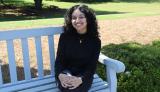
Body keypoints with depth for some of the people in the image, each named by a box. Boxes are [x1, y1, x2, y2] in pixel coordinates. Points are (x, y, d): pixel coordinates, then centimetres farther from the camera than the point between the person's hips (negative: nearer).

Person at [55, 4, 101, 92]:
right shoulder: (64, 37, -4)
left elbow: (92, 66, -9)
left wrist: (81, 79, -28)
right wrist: (60, 75, -26)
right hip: (66, 72, 1)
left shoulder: (95, 41, -7)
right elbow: (59, 60, -4)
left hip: (84, 75, 0)